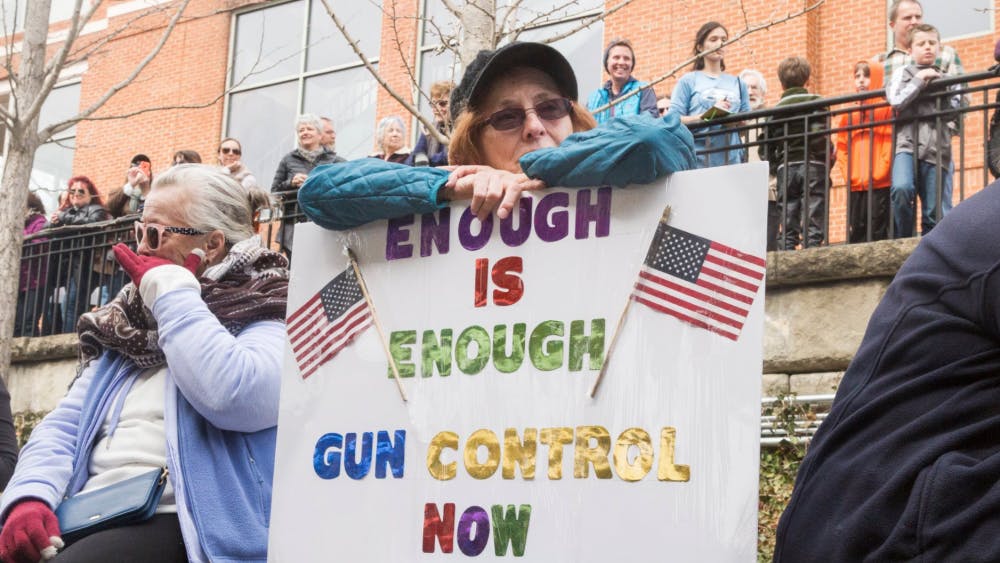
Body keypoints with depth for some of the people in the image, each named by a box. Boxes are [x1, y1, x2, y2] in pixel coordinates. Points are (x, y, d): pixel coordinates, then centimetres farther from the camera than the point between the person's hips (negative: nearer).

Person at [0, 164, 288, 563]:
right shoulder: (127, 323, 22)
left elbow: (234, 399, -21)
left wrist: (170, 290, -9)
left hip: (183, 527, -6)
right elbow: (63, 427, 16)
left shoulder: (264, 315, 1)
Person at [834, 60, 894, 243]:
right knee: (855, 234, 3)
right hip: (855, 186, 5)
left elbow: (890, 143, -6)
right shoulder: (848, 114, 16)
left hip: (880, 185, -5)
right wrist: (849, 174, 1)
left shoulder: (886, 109, 2)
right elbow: (841, 147, 13)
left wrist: (879, 173, -13)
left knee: (879, 234, -8)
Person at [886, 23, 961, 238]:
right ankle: (902, 241, -13)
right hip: (908, 143, -2)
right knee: (901, 188, -29)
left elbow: (955, 110, 8)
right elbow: (896, 101, -4)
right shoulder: (903, 73, 14)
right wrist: (919, 81, -1)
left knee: (936, 214, -2)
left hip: (938, 149, 3)